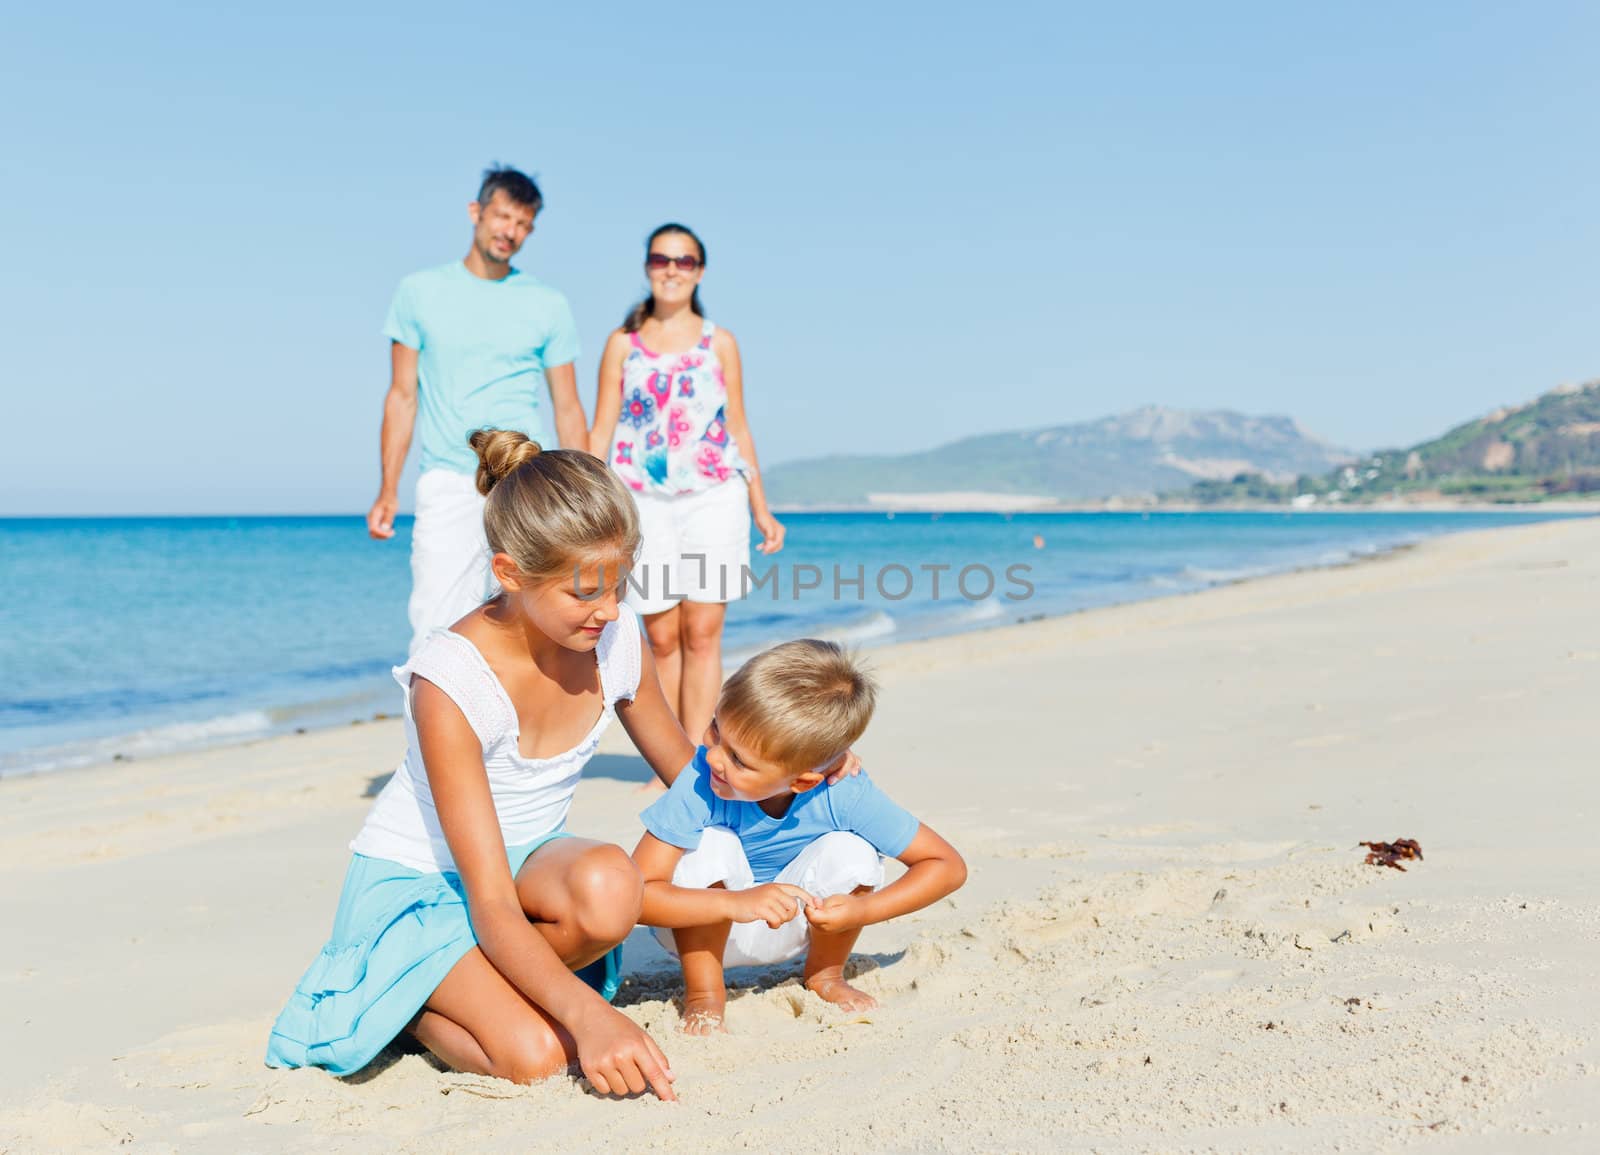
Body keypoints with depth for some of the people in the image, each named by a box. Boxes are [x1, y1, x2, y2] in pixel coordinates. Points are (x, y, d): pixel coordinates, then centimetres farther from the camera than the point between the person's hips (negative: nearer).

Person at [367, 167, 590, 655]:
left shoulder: (549, 305, 10)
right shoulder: (420, 292, 9)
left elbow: (568, 409, 12)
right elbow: (402, 396, 11)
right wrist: (388, 491, 5)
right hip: (448, 485, 0)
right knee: (437, 628, -8)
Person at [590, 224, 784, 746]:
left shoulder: (719, 343, 9)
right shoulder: (623, 344, 9)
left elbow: (738, 428, 11)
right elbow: (601, 432, 7)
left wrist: (761, 508, 6)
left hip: (714, 497, 0)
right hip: (643, 501, 0)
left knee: (702, 633, -4)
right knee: (662, 637, 1)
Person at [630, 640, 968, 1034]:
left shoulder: (845, 794, -28)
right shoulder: (700, 782, -34)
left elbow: (948, 866, -18)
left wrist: (863, 910, -31)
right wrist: (736, 903, -50)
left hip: (786, 929, 2)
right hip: (703, 927, -1)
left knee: (852, 853, -24)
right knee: (712, 846, -31)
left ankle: (825, 975, 5)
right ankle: (703, 994, -8)